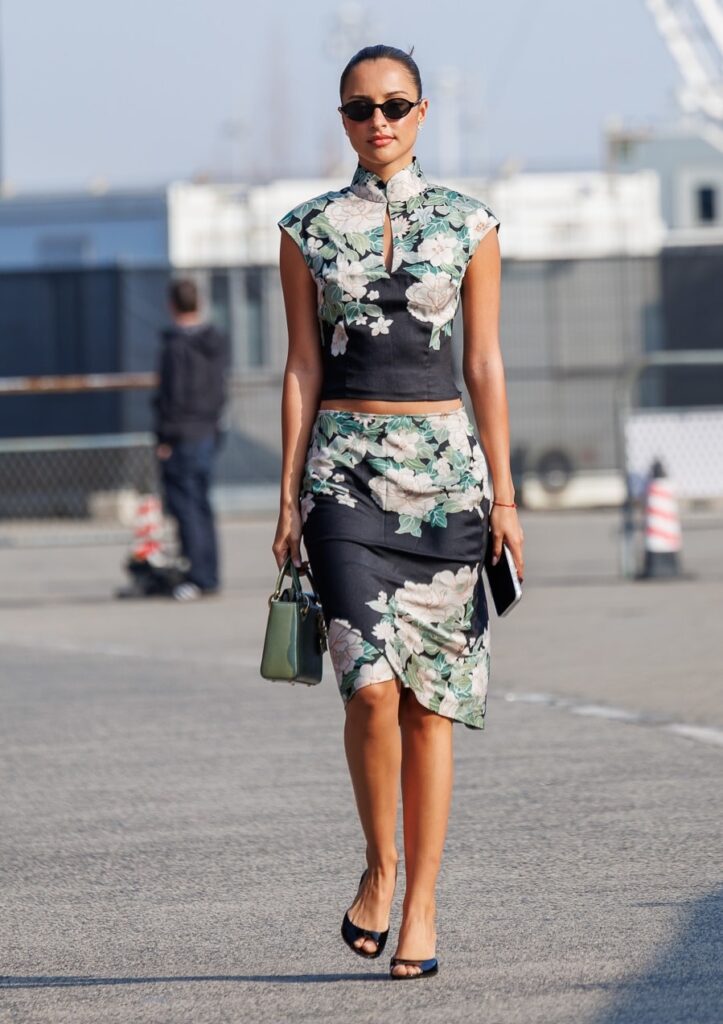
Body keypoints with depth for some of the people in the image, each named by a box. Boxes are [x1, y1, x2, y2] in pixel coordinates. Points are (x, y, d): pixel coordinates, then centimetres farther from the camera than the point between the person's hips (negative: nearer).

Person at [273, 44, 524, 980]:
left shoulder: (468, 226, 6)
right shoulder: (308, 231, 6)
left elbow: (485, 365, 5)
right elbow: (302, 367, 6)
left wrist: (502, 496, 0)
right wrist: (289, 497, 1)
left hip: (445, 465, 1)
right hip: (346, 469, -1)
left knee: (430, 698, 1)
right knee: (371, 682, -16)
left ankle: (420, 906, 8)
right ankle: (379, 863, 6)